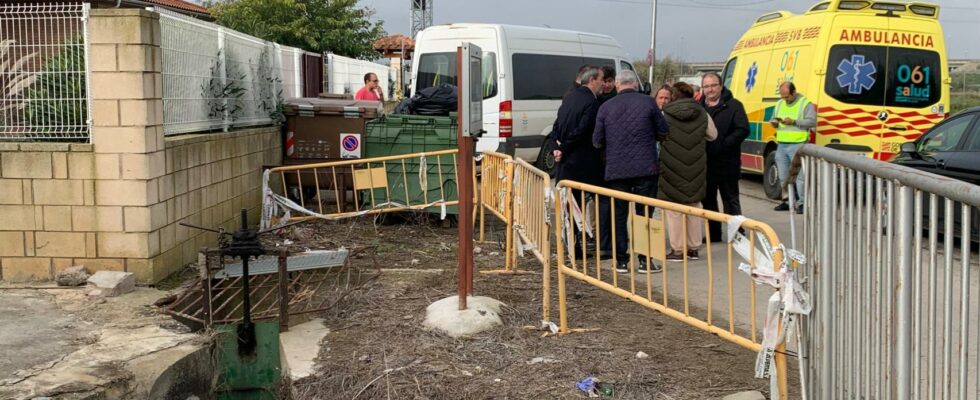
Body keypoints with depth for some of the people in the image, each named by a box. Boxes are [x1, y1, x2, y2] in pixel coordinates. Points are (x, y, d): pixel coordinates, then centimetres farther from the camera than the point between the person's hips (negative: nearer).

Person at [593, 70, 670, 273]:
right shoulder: (647, 102, -2)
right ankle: (645, 260, 5)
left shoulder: (606, 107, 2)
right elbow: (663, 132, 4)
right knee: (645, 214, 5)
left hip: (616, 170, 1)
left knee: (619, 216, 9)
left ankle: (621, 261, 11)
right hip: (645, 168, -1)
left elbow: (597, 141, 5)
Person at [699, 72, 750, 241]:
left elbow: (743, 130, -11)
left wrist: (722, 145, -18)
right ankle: (713, 234, 21)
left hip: (727, 163, -5)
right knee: (708, 200, 11)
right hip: (706, 163, 5)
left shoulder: (733, 105, -3)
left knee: (730, 201, 2)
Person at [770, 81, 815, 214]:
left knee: (799, 175, -8)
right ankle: (788, 201, 20)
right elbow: (773, 118, 26)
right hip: (781, 145, 7)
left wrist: (794, 122, -18)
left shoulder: (805, 103, -2)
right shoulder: (780, 103, 17)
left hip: (797, 145, -6)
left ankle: (801, 203, -5)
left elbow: (812, 121, -10)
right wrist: (774, 122, 2)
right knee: (783, 177, 10)